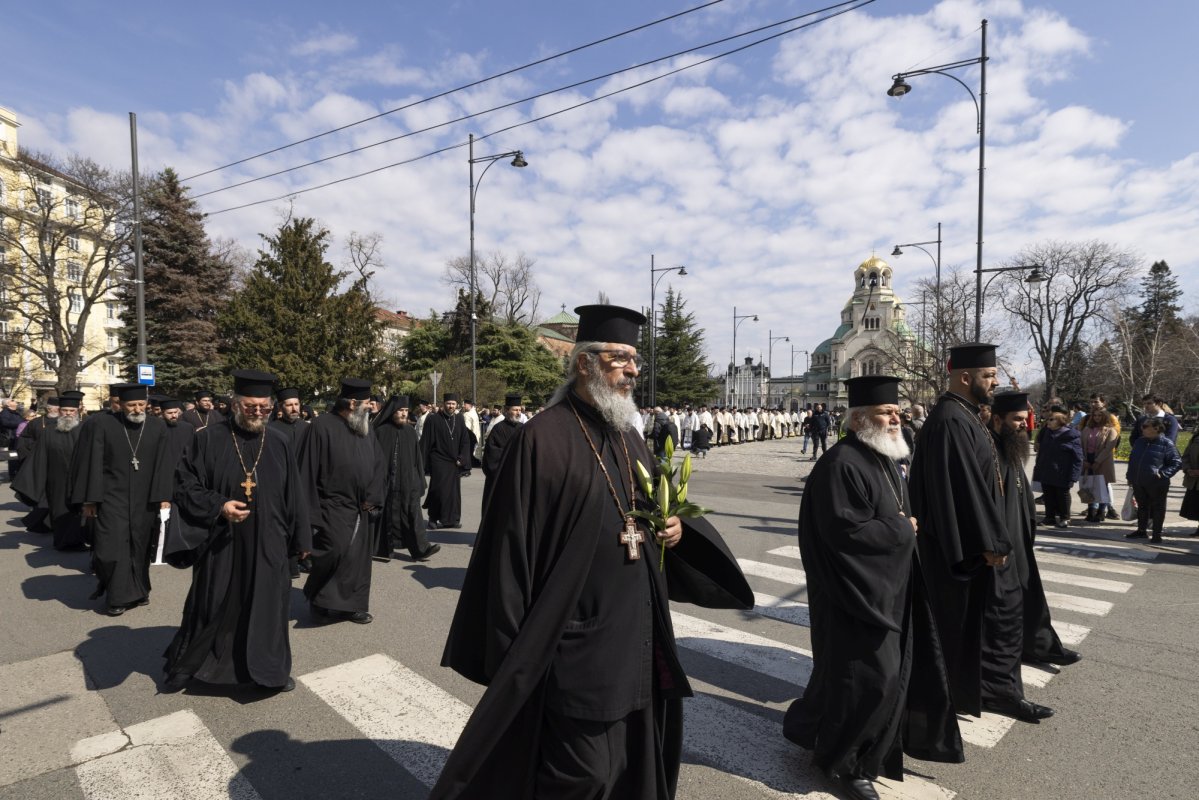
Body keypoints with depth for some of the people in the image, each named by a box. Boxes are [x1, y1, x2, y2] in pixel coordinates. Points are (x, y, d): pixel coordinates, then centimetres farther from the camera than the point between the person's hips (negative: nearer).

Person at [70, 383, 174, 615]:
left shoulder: (158, 427, 0)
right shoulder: (102, 424, -5)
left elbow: (163, 464, 0)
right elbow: (92, 464, -3)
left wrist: (164, 497, -5)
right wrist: (89, 499, -5)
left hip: (145, 500, 2)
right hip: (111, 498, -2)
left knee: (140, 547, 11)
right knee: (111, 548, -2)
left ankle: (138, 590, 27)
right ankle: (119, 595, 18)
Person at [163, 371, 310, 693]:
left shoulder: (280, 443, 0)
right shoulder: (209, 439, -6)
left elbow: (293, 495, 5)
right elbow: (185, 486, -3)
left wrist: (301, 539, 6)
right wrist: (218, 505, -19)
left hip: (267, 544, 2)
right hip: (221, 543, -1)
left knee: (267, 604, 10)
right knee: (213, 606, 12)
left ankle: (271, 669, 29)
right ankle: (185, 664, 38)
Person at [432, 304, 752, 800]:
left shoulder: (630, 435, 8)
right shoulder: (543, 438, -16)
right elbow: (512, 547, -16)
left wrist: (676, 528, -4)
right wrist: (512, 651, -13)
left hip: (638, 636, 8)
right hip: (578, 643, -7)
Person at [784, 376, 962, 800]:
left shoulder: (884, 458, 10)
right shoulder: (841, 464, -22)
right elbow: (845, 530, -27)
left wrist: (903, 528, -2)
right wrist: (902, 529, -14)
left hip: (890, 588, 10)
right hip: (859, 592, -10)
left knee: (891, 673, 18)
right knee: (868, 677, -2)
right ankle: (842, 759, 19)